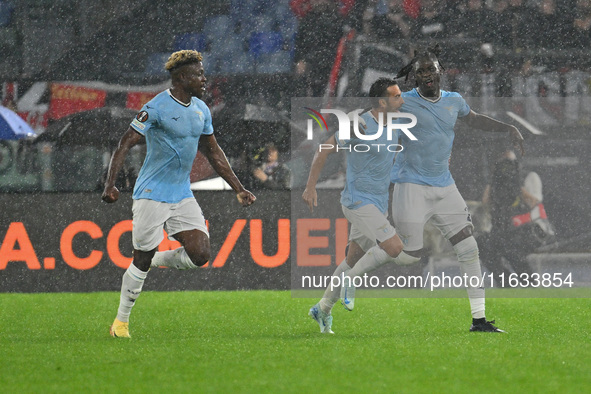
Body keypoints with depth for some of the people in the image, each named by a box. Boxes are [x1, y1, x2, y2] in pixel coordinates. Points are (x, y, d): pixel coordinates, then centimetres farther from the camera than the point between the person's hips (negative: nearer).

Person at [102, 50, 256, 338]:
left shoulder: (201, 110, 9)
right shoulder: (157, 108, -14)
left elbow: (213, 152, 21)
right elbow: (125, 144, -17)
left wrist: (238, 189, 19)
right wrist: (110, 185, -29)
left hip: (183, 196, 6)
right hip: (152, 195, -6)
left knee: (199, 254, -10)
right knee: (142, 260, -2)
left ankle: (155, 261, 18)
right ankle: (121, 321, 15)